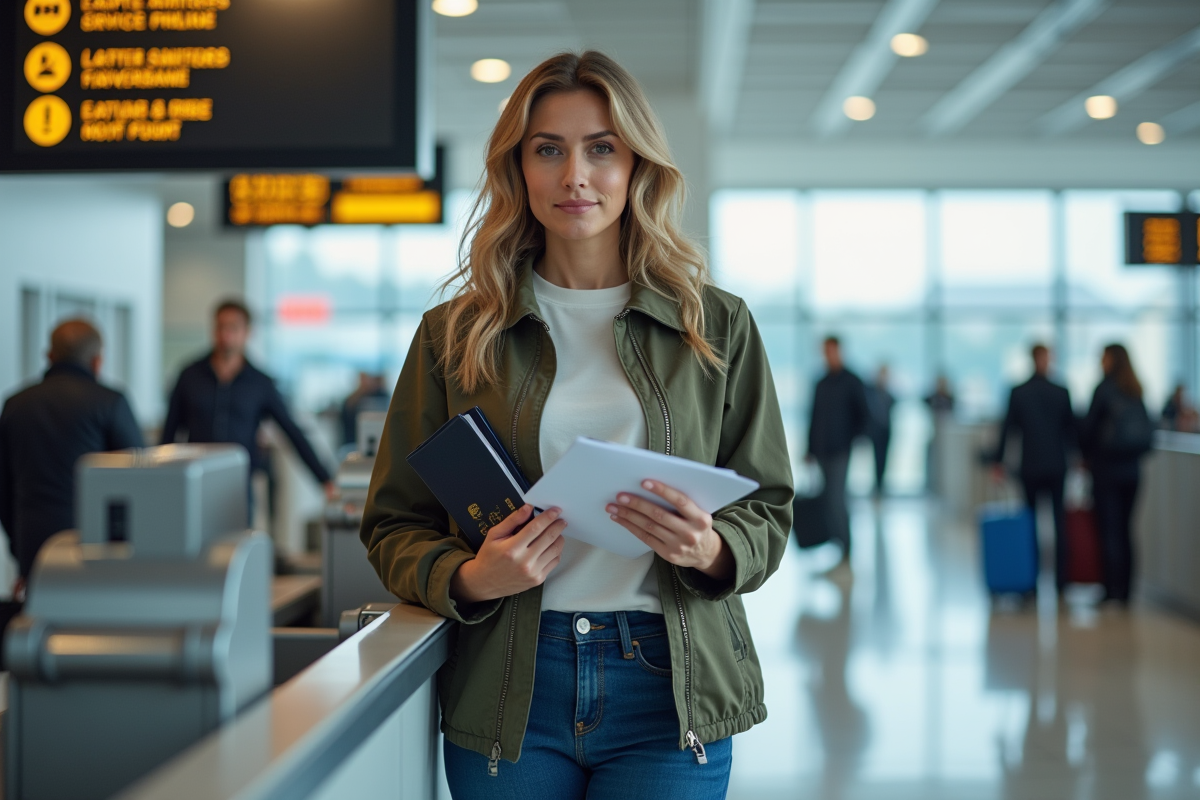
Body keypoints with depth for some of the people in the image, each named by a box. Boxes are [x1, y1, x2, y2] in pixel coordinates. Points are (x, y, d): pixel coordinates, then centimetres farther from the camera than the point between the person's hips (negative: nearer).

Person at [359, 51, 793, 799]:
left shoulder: (718, 327, 4)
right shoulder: (454, 335, 5)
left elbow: (768, 511, 6)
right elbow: (394, 526, 6)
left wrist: (711, 551, -15)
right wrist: (468, 578, -13)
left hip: (666, 689, 0)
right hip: (507, 690, 1)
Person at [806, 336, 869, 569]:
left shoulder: (852, 383, -1)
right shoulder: (821, 384, 16)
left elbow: (864, 416, -2)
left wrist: (855, 442, -12)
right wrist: (811, 449, 15)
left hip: (841, 451, -6)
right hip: (822, 451, 6)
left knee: (834, 499, -14)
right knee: (834, 499, 7)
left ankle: (845, 551, -10)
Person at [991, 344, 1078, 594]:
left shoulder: (1018, 393, -4)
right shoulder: (1061, 392, -4)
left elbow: (1007, 428, -3)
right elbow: (1072, 428, 3)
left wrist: (998, 461, 4)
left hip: (1030, 467, 0)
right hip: (1057, 466, 0)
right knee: (1059, 522, 5)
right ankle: (1060, 579, 3)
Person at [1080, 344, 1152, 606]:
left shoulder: (1105, 388, -11)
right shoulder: (1136, 391, 7)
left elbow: (1088, 426, -9)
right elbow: (1147, 429, 8)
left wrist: (1087, 456, 7)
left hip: (1107, 468, -6)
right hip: (1132, 468, 6)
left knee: (1109, 530, -4)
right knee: (1124, 530, 12)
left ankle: (1112, 590, -6)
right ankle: (1125, 591, 14)